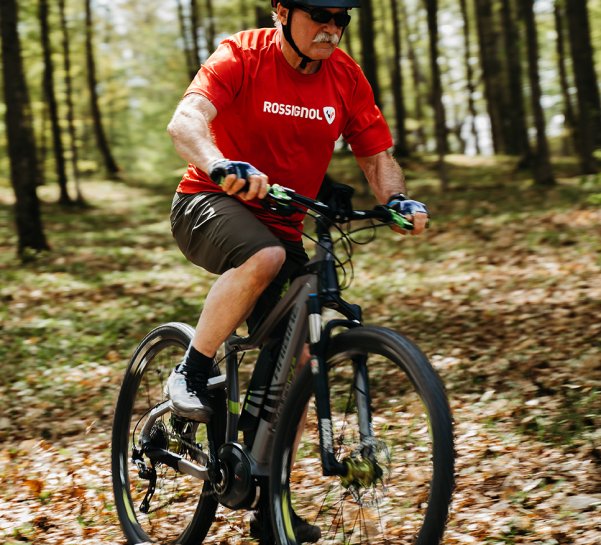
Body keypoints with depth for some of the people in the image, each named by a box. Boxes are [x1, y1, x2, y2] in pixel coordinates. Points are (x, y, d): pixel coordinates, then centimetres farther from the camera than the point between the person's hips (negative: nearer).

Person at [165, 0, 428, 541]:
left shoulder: (346, 77, -3)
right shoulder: (242, 56, -16)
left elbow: (376, 153, 1)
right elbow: (186, 121, -32)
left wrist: (398, 200, -21)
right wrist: (223, 165, -53)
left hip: (280, 225, 5)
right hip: (211, 204, -5)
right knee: (264, 257, -39)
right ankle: (191, 375, -20)